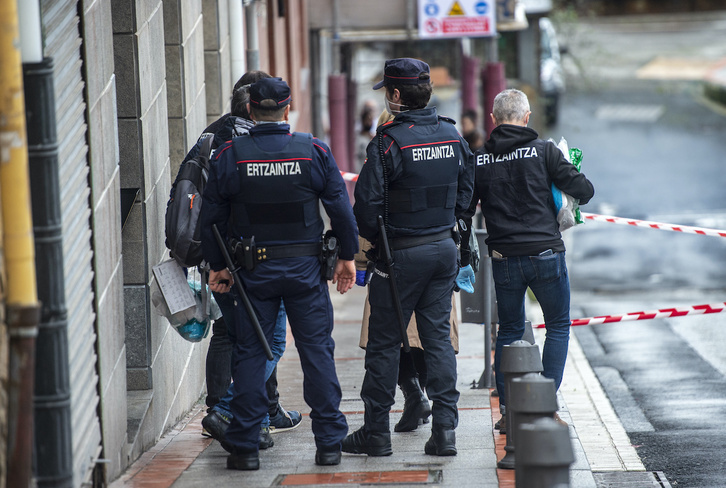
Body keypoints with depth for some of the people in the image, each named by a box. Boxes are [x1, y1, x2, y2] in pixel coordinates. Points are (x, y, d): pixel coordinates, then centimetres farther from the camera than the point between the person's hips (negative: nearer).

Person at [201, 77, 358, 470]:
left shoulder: (229, 155, -4)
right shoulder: (314, 151, -3)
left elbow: (212, 215, 0)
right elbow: (340, 207, -2)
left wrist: (217, 265, 10)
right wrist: (347, 256, 9)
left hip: (253, 270, 0)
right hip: (306, 267, 0)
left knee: (249, 353, 6)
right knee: (317, 350, 6)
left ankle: (244, 446, 6)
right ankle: (329, 443, 8)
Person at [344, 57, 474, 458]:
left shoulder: (389, 142, -16)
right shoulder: (452, 136, 4)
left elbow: (367, 203, -16)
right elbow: (465, 193, 11)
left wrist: (373, 238, 2)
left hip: (402, 254, -6)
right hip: (445, 247, 6)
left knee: (384, 342, 3)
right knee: (438, 337, 9)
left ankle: (376, 433, 8)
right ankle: (444, 429, 4)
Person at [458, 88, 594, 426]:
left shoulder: (478, 160, 3)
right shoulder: (543, 151, -6)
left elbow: (463, 213, 5)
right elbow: (584, 190, -7)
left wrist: (464, 262, 12)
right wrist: (579, 191, 17)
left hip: (504, 259, 3)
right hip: (546, 254, -3)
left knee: (509, 331, 16)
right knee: (558, 327, 12)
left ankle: (508, 409, 12)